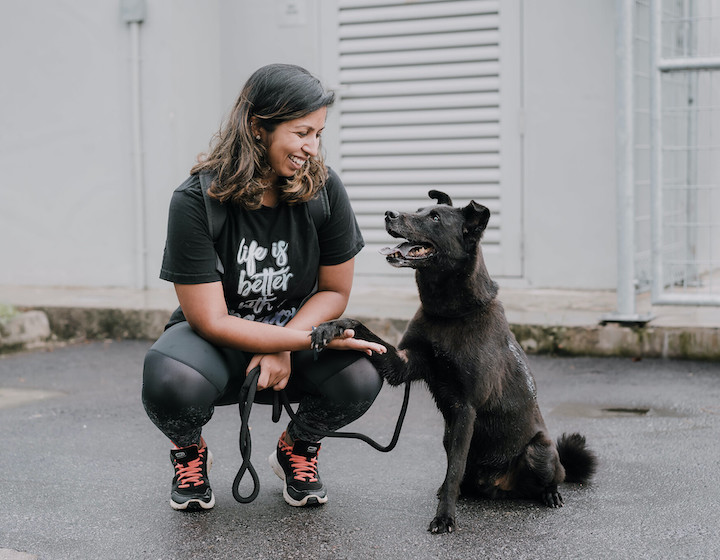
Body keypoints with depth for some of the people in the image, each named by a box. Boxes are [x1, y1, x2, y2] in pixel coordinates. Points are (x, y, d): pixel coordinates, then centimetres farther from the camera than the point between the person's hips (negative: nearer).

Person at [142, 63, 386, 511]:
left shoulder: (324, 189, -13)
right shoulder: (196, 200, -22)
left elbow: (334, 292, -2)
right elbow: (211, 321, -22)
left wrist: (285, 345, -20)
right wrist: (313, 340, -28)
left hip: (297, 332, 3)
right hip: (216, 341, -2)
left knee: (359, 379, -29)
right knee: (171, 383, -37)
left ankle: (297, 446, 7)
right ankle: (190, 451, 3)